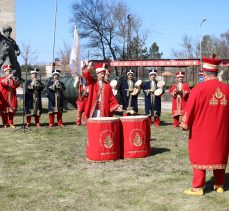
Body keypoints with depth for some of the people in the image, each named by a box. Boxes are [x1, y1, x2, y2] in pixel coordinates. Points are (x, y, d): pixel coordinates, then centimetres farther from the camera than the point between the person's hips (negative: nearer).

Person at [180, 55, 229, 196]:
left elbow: (190, 110, -11)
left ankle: (198, 188, 10)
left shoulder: (199, 88, -14)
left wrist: (185, 124, 2)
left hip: (201, 132, -4)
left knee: (200, 157, 7)